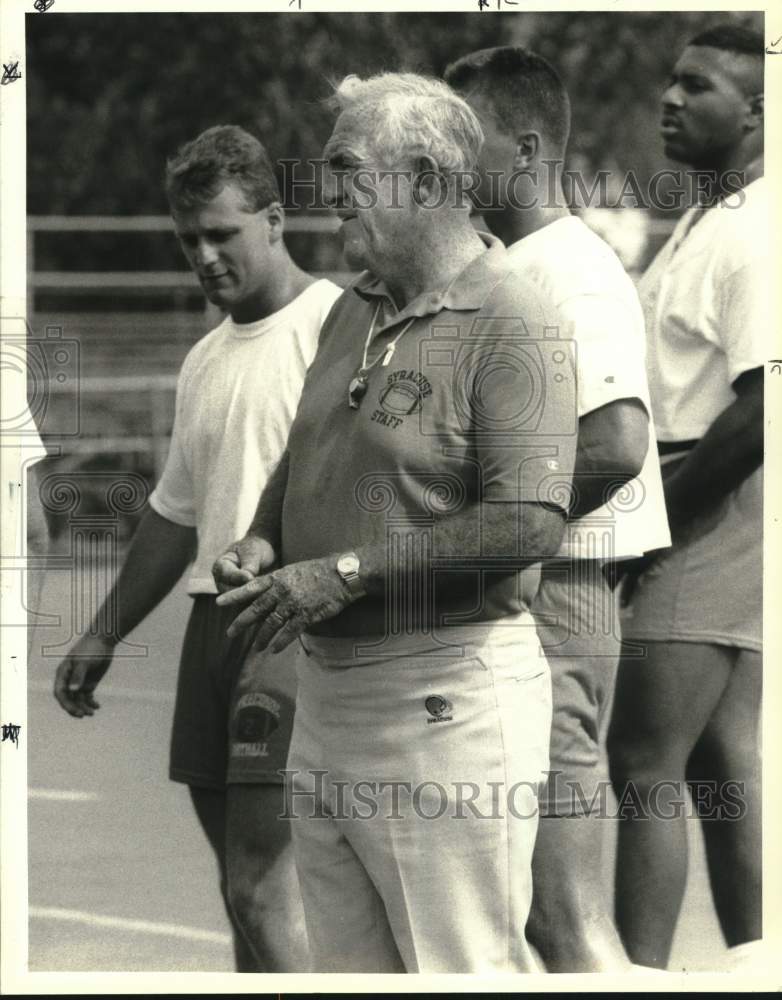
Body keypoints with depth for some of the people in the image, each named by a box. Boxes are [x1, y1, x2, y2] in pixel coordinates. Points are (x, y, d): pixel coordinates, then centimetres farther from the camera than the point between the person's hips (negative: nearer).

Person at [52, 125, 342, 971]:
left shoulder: (336, 326, -6)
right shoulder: (204, 361, 19)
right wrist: (105, 635, 27)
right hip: (214, 617, 8)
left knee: (260, 885, -14)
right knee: (244, 885, 10)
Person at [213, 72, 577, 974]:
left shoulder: (510, 328, -14)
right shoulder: (354, 310, 13)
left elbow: (528, 522, -23)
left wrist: (348, 572, -21)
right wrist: (263, 540, 5)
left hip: (448, 691, -9)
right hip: (327, 685, 9)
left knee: (459, 964, -4)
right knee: (347, 963, 14)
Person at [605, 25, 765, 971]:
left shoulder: (755, 236, -16)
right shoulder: (701, 225, 17)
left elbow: (760, 410, -22)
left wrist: (652, 517, -16)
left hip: (718, 510, -10)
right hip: (703, 515, 10)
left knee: (646, 763, -10)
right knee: (721, 763, 12)